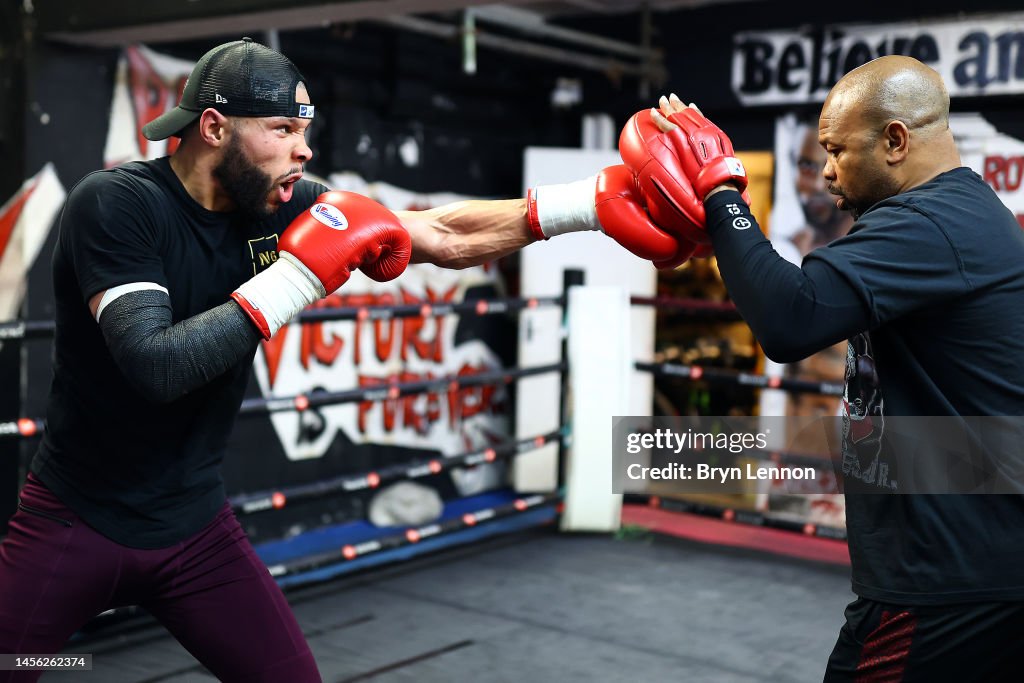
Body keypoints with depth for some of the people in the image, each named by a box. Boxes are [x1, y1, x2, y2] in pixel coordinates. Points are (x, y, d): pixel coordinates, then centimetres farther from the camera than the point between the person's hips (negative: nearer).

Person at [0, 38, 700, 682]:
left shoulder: (286, 207, -7)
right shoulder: (114, 204, -20)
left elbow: (446, 235, -6)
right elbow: (153, 366, -32)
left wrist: (592, 203, -12)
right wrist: (299, 273, -30)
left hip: (195, 523, 4)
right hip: (74, 520, -4)